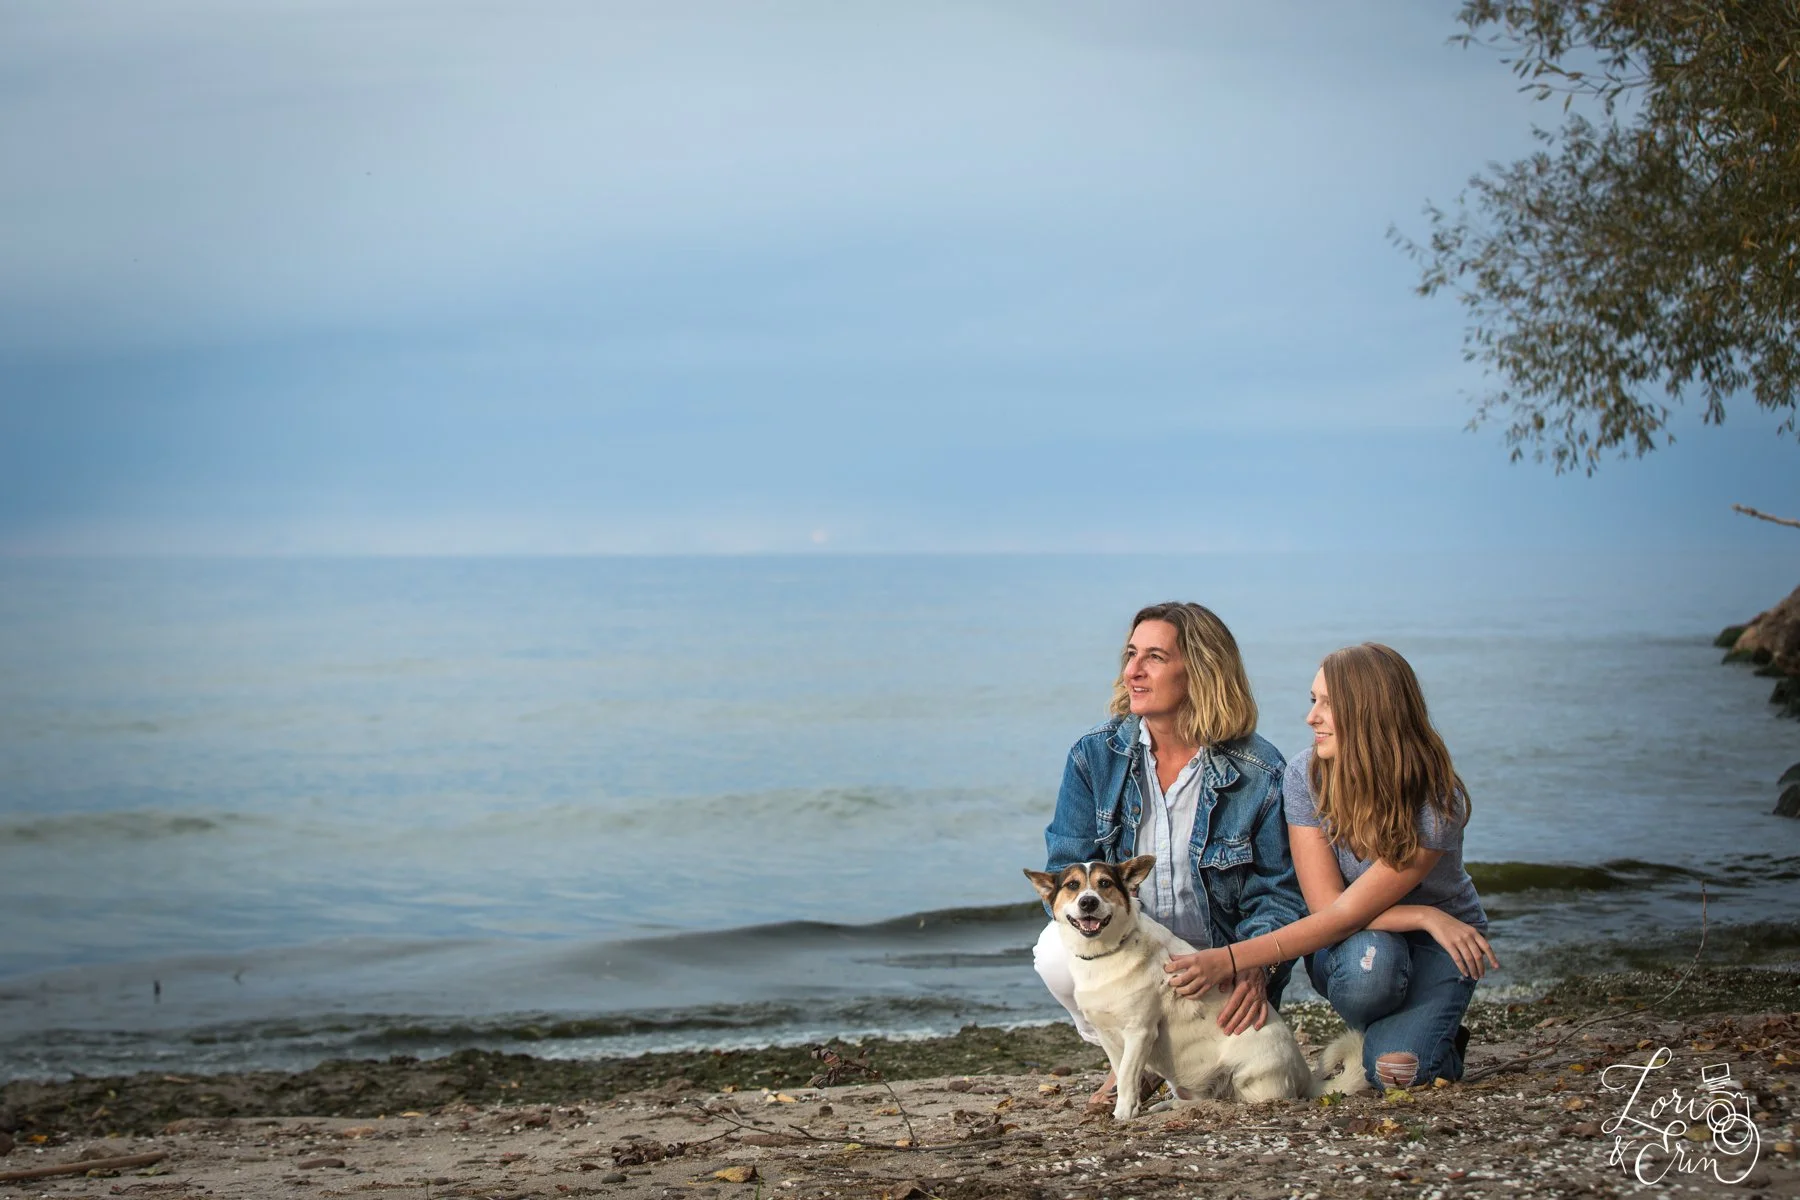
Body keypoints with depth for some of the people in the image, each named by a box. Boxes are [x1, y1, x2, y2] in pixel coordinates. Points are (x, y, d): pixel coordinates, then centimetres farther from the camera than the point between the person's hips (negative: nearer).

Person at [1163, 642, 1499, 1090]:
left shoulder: (1437, 803, -27)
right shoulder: (1307, 775, -16)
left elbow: (1347, 914, -29)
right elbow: (1327, 903, -18)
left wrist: (1232, 960, -33)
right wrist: (1425, 917, -29)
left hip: (1437, 945, -2)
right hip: (1352, 941, 3)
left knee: (1398, 1071, -28)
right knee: (1371, 959, -35)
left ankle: (1441, 1037, 8)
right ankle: (1377, 1031, 0)